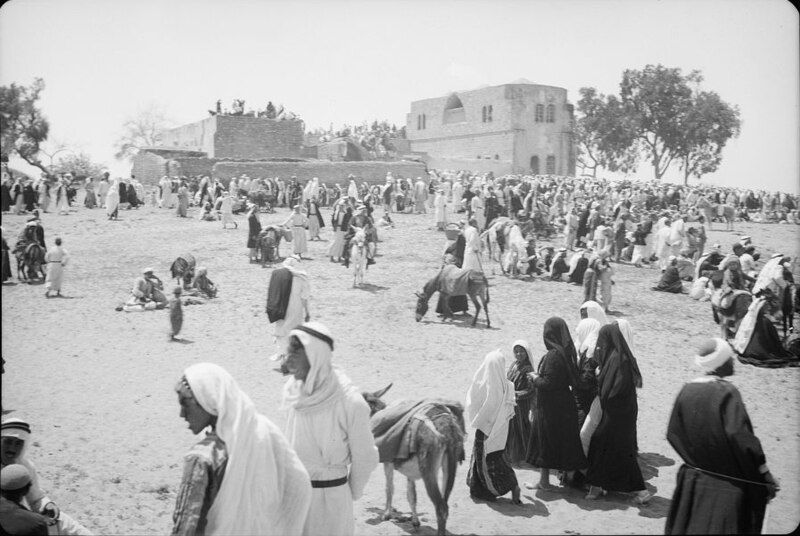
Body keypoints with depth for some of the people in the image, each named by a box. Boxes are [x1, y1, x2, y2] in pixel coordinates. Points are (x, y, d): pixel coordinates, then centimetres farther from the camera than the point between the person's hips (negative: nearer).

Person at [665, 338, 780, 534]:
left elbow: (673, 433, 2)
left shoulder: (686, 390, -2)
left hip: (693, 477, 5)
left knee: (686, 525, 18)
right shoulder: (727, 392, -18)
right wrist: (765, 474, -16)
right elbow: (739, 435, -24)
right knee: (719, 525, 6)